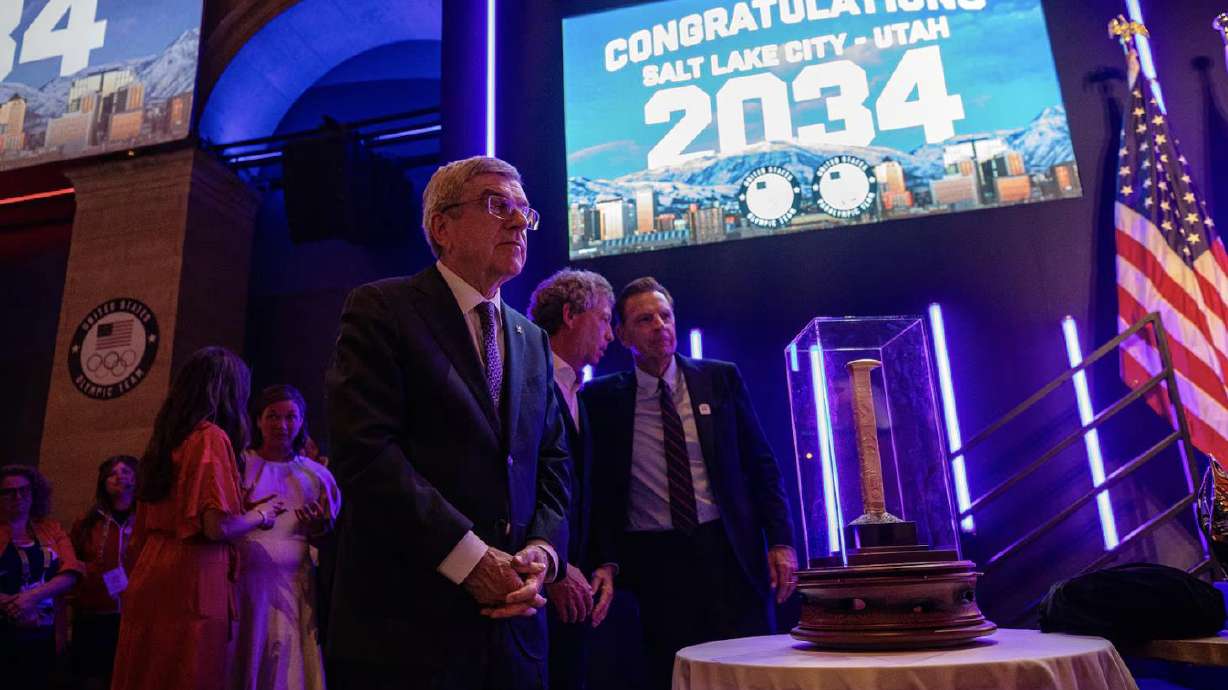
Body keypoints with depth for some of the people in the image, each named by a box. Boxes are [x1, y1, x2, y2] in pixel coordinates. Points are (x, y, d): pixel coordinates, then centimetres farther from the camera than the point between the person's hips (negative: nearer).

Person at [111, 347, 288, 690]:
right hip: (192, 584, -8)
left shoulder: (165, 439, 14)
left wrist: (243, 506, 23)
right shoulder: (211, 437, -10)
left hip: (152, 580, 8)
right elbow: (218, 527, -19)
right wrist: (260, 515, 1)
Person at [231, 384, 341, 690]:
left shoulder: (317, 475, 7)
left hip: (294, 588, 1)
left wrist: (319, 529, -11)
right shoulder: (238, 464, 3)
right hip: (242, 583, -1)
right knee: (242, 664, 3)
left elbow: (332, 544, 10)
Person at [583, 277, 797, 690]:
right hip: (654, 562, -1)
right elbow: (598, 486, 2)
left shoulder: (721, 379, 3)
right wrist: (607, 560, -6)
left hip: (731, 552, 1)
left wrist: (780, 540, -2)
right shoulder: (604, 398, 0)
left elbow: (761, 464, 5)